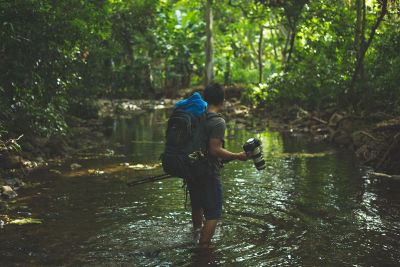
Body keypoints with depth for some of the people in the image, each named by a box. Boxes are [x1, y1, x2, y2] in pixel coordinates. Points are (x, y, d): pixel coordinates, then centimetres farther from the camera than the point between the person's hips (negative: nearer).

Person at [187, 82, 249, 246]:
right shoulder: (218, 122, -18)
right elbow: (215, 150, -24)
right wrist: (237, 156, -17)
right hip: (209, 174, -8)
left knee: (197, 205, 28)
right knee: (213, 214, 0)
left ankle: (197, 230, 51)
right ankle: (203, 246, -2)